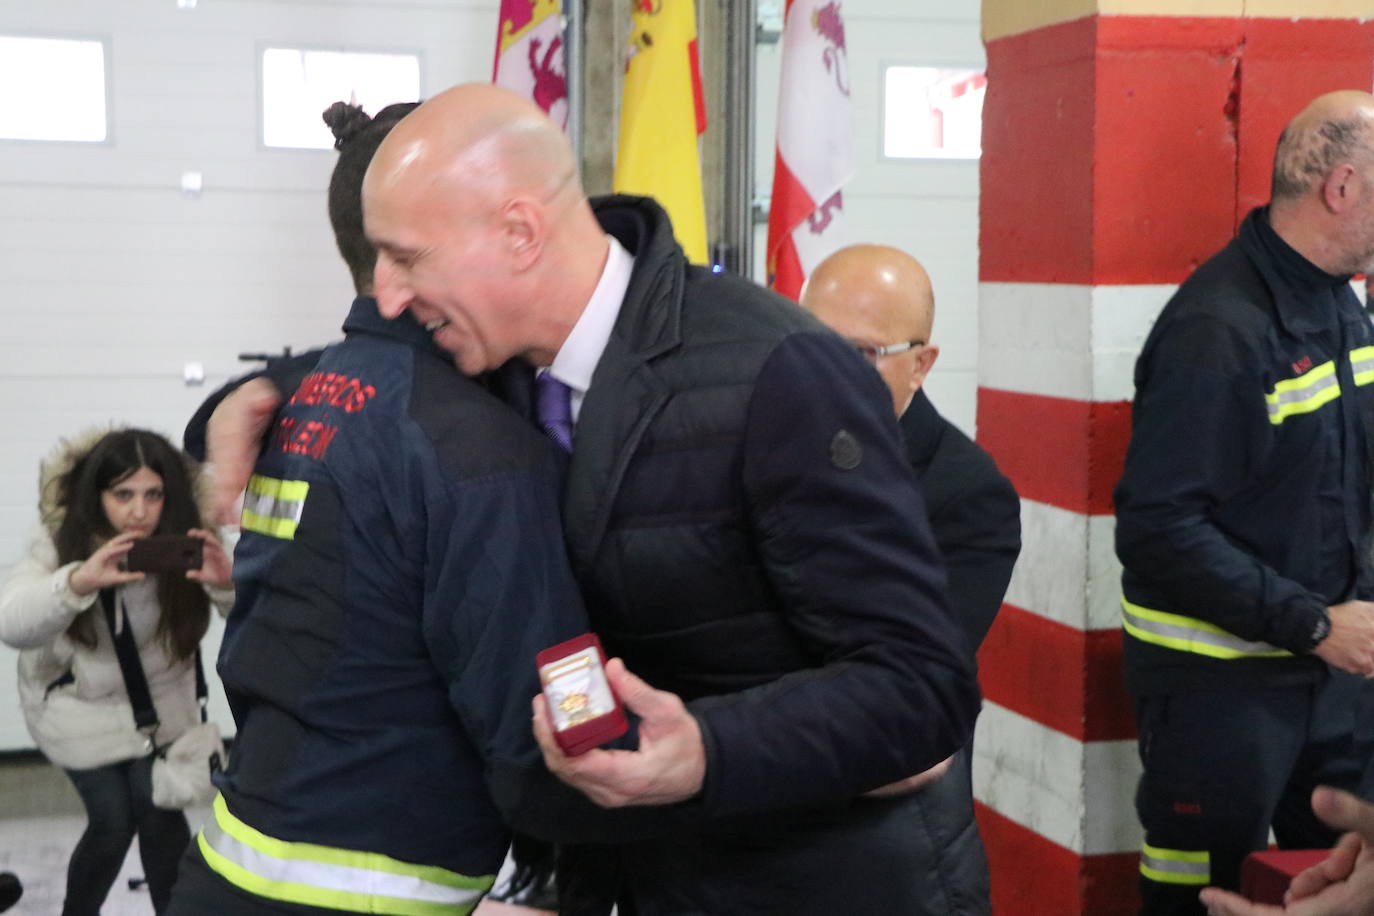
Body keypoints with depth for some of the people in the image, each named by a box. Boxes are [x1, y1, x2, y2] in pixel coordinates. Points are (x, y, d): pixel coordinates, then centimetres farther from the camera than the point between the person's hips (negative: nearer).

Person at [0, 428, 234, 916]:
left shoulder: (182, 537, -18)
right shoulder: (60, 537, -22)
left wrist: (227, 582, -47)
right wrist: (78, 581, -55)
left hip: (157, 696, 2)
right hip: (76, 701, -1)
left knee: (159, 810, -10)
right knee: (113, 821, -6)